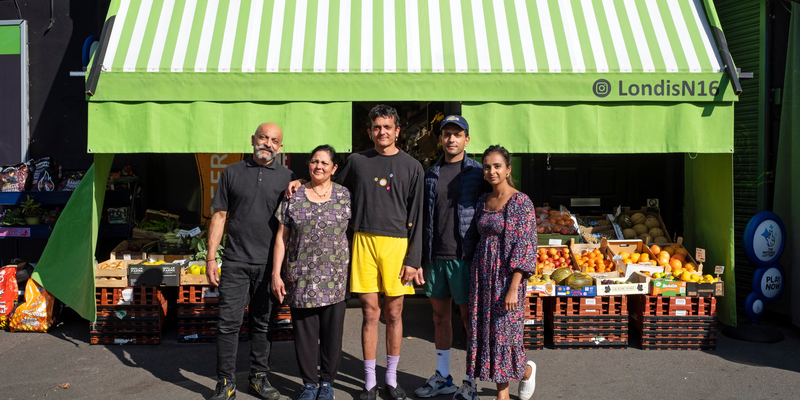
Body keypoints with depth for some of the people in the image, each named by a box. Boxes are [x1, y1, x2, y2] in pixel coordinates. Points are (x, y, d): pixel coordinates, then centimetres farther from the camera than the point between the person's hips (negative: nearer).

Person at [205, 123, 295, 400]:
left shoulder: (287, 177, 6)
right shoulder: (232, 172, 6)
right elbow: (220, 216, 5)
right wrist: (211, 258, 1)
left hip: (269, 263, 1)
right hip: (236, 262, 0)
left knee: (264, 323, 9)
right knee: (229, 323, -1)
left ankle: (259, 377, 22)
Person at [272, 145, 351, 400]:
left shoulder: (345, 196, 4)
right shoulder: (293, 196, 4)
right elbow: (282, 237, 4)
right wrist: (276, 274, -1)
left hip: (334, 277, 0)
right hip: (301, 277, 0)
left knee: (332, 331, 5)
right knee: (304, 331, 6)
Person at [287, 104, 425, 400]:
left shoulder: (412, 167, 4)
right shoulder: (357, 162, 8)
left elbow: (416, 217, 2)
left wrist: (413, 260, -3)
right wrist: (302, 183, 5)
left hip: (397, 244, 0)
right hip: (364, 242, 1)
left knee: (394, 313, 7)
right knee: (370, 312, 3)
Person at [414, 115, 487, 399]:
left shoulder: (478, 173, -2)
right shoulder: (431, 174, 10)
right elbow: (423, 217, 12)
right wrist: (421, 256, 8)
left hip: (464, 256, -5)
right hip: (435, 256, 5)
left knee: (469, 315, 3)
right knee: (440, 314, 12)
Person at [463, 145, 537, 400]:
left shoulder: (521, 202, -11)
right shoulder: (483, 201, 9)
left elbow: (525, 247, -15)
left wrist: (513, 289, -20)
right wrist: (475, 277, 13)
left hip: (506, 276, -6)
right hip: (482, 275, 6)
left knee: (504, 334, -1)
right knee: (485, 333, 7)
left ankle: (527, 370, 30)